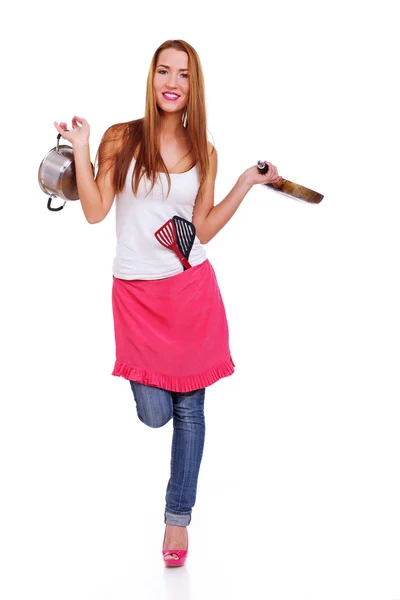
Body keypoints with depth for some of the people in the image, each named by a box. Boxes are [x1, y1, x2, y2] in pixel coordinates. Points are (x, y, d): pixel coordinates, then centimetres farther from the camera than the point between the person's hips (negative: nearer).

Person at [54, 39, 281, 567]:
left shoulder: (204, 152, 5)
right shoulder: (121, 138, -2)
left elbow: (203, 228, 2)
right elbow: (95, 211, -6)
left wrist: (248, 182, 1)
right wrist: (80, 149, -13)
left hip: (192, 289, 2)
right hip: (136, 292, -2)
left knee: (189, 409, 6)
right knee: (155, 414, -2)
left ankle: (178, 518, 21)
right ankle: (153, 385, 37)